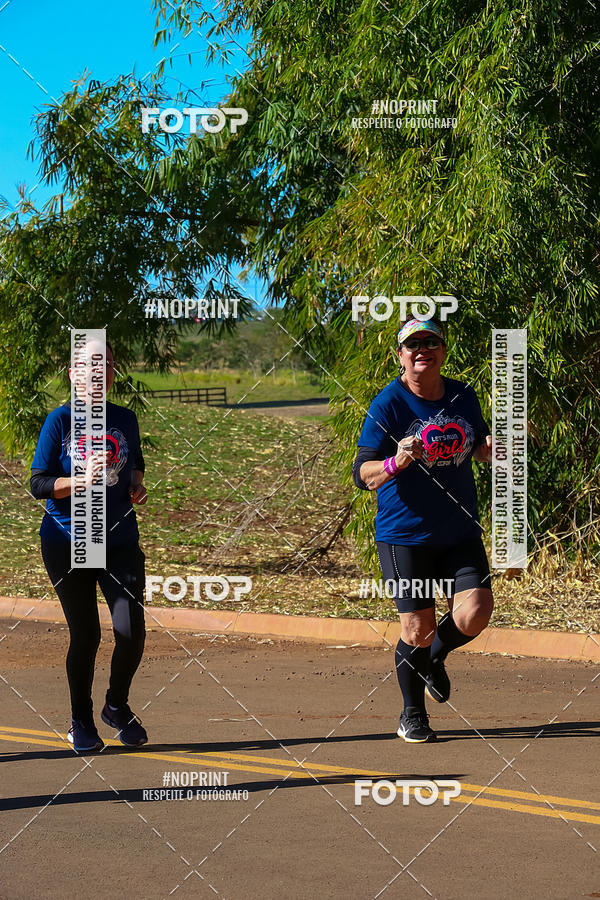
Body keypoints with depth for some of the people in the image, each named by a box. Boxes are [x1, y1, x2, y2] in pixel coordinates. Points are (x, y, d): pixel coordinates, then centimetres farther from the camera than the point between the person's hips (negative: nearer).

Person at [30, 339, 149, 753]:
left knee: (131, 631, -9)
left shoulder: (125, 419, 7)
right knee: (85, 635, 2)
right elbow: (38, 484, -7)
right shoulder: (60, 421, -5)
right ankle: (81, 721, 23)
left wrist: (137, 486, 4)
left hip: (121, 541, 3)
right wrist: (82, 481, -22)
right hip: (68, 544, -3)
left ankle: (118, 705, 19)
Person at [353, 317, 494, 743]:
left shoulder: (464, 396, 4)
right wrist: (396, 463, -38)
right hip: (404, 535, -4)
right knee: (418, 628, -1)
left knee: (476, 612, -12)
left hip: (460, 533, 4)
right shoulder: (388, 404, -11)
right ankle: (413, 714, 23)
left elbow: (479, 445, 21)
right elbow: (363, 474, -17)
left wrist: (490, 448, -3)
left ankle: (435, 658, 22)